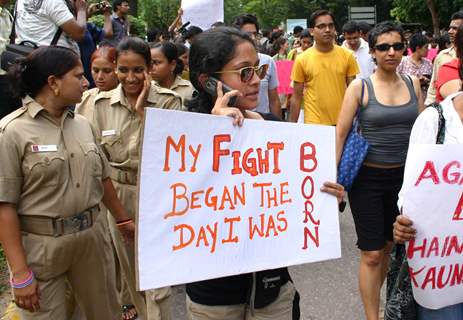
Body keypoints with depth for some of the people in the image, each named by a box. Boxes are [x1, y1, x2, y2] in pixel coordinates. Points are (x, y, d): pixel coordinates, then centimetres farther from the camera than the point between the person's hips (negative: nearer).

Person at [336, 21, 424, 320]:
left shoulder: (413, 84, 4)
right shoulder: (360, 87, -8)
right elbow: (341, 133, -7)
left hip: (403, 176, 4)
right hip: (368, 177, -4)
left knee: (389, 246, 16)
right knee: (372, 254, -1)